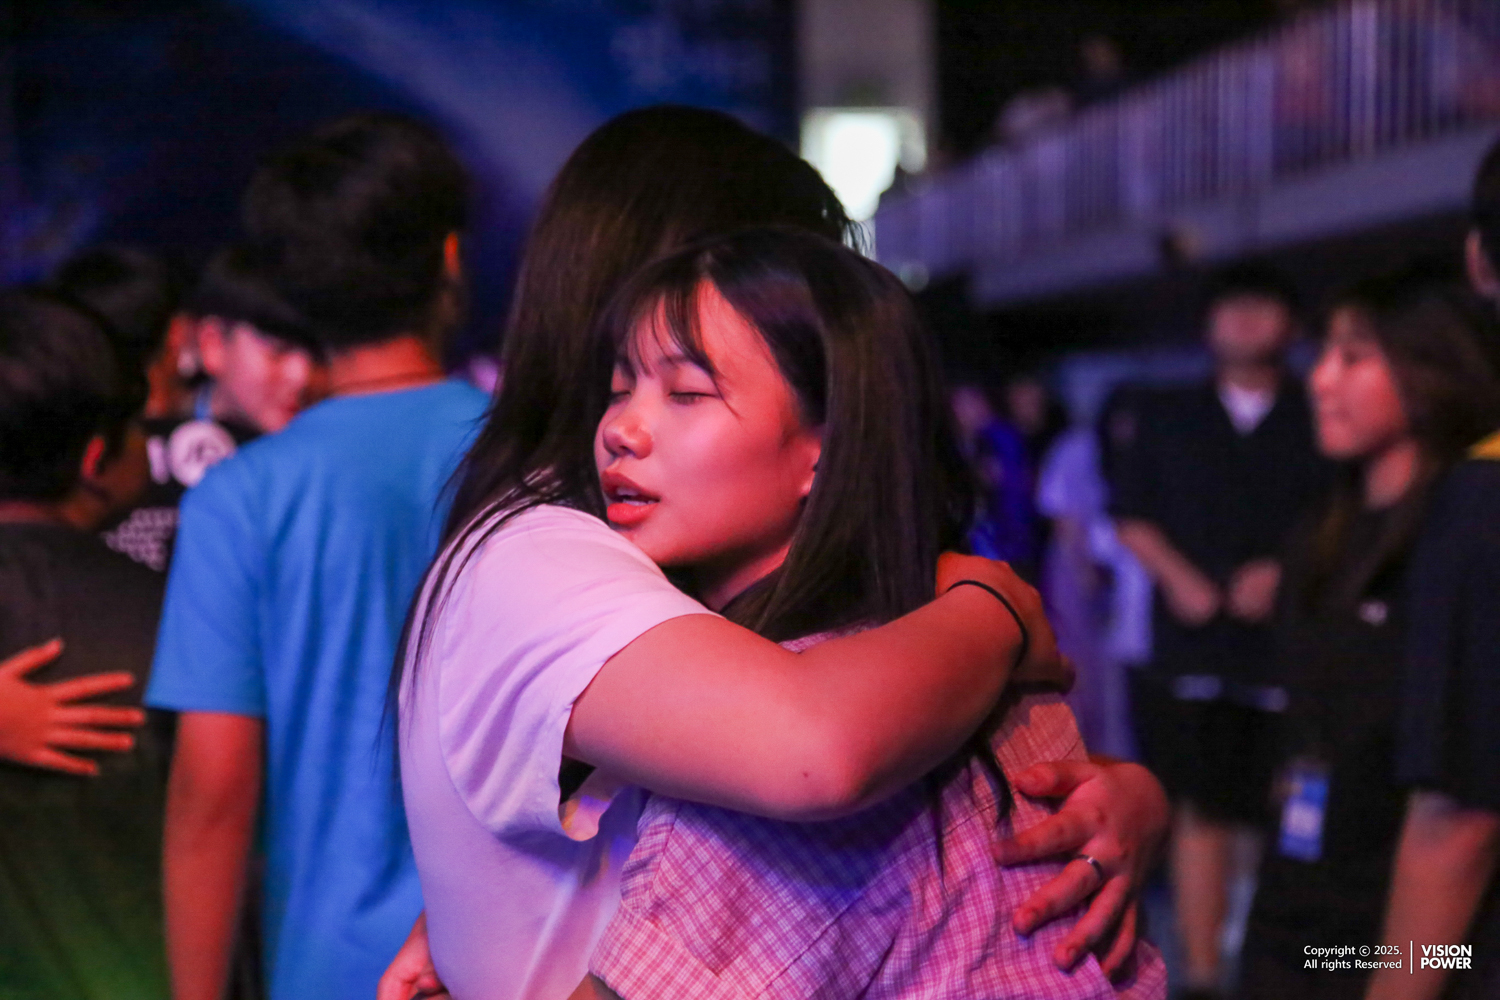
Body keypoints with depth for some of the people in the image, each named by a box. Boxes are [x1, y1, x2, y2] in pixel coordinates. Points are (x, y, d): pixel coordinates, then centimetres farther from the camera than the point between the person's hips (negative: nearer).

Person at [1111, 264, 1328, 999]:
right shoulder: (1167, 418, 15)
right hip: (1194, 647, 2)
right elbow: (1131, 515, 14)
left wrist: (1288, 573, -11)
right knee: (1202, 814, 2)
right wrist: (1178, 578, -2)